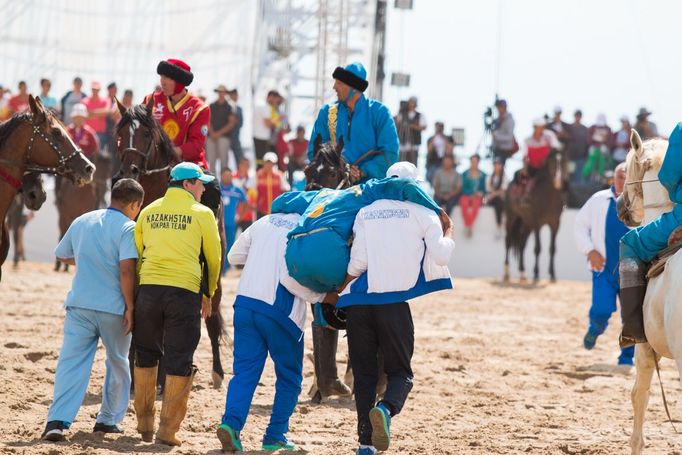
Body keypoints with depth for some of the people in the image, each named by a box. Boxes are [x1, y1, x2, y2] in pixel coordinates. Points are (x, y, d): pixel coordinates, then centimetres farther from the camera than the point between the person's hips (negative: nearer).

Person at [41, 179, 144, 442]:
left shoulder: (82, 222, 11)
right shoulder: (127, 228, -8)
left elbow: (61, 255, 24)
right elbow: (126, 269, -19)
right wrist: (130, 306, -12)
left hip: (79, 304, 3)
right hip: (113, 308, -3)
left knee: (71, 362, -4)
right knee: (118, 364, 18)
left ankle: (57, 421, -19)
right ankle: (108, 420, 25)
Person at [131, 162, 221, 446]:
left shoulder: (149, 212, 12)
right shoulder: (202, 214, 2)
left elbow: (136, 254, 14)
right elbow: (213, 259, 6)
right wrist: (208, 295, 19)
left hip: (148, 288, 4)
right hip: (185, 291, -3)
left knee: (146, 357, 17)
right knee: (179, 362, 2)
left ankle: (144, 424, 21)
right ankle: (168, 430, 1)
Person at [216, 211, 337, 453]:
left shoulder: (266, 221, 12)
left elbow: (234, 255, 20)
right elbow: (291, 278, -18)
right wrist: (322, 297, -9)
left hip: (245, 303, 5)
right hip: (280, 312, -5)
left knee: (245, 371, 3)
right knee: (289, 377, 12)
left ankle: (231, 422, -20)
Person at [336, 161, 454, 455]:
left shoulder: (365, 212, 12)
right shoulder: (422, 212, 7)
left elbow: (358, 262, 3)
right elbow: (441, 256, -2)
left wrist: (340, 286, 20)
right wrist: (448, 236, 17)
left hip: (357, 302, 2)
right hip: (393, 302, -2)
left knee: (363, 373, 10)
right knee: (400, 372, 9)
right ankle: (387, 409, -25)